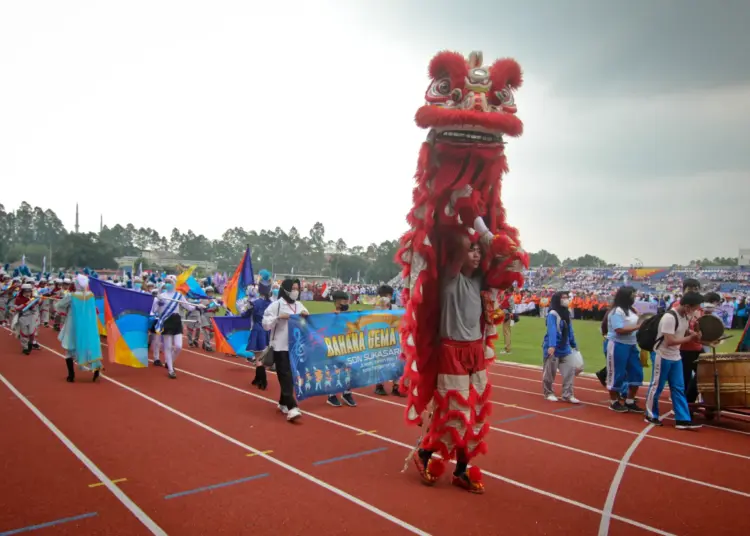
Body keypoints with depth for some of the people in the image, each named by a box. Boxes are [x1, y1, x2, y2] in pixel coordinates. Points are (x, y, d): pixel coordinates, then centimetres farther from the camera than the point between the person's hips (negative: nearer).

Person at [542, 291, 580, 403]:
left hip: (564, 348, 8)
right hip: (553, 349, -7)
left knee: (570, 369, 2)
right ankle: (548, 393, 21)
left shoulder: (567, 314, 10)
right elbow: (552, 330, -27)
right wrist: (552, 346, -36)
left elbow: (570, 331, 17)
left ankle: (567, 395, 9)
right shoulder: (552, 314, -16)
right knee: (550, 372, 3)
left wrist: (573, 344, 21)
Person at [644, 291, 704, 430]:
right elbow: (670, 341, -27)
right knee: (656, 387, 4)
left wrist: (694, 334, -1)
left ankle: (683, 420, 11)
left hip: (676, 357, 8)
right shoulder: (669, 317, -24)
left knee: (678, 388, 8)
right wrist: (690, 338, -20)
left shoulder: (685, 316, 3)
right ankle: (651, 415, 17)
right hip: (663, 357, -8)